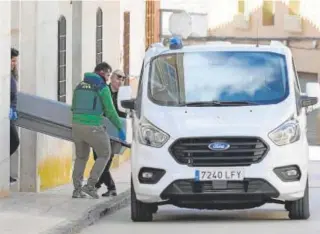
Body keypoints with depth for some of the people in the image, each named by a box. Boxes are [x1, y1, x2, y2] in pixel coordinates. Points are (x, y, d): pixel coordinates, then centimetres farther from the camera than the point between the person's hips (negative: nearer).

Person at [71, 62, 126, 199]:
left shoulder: (79, 86, 14)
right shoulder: (102, 88, -5)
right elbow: (110, 112, -5)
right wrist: (120, 128, 4)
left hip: (77, 125, 6)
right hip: (93, 128, -6)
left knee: (81, 157, 20)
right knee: (104, 155, 11)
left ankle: (77, 189, 14)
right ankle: (90, 185, 1)